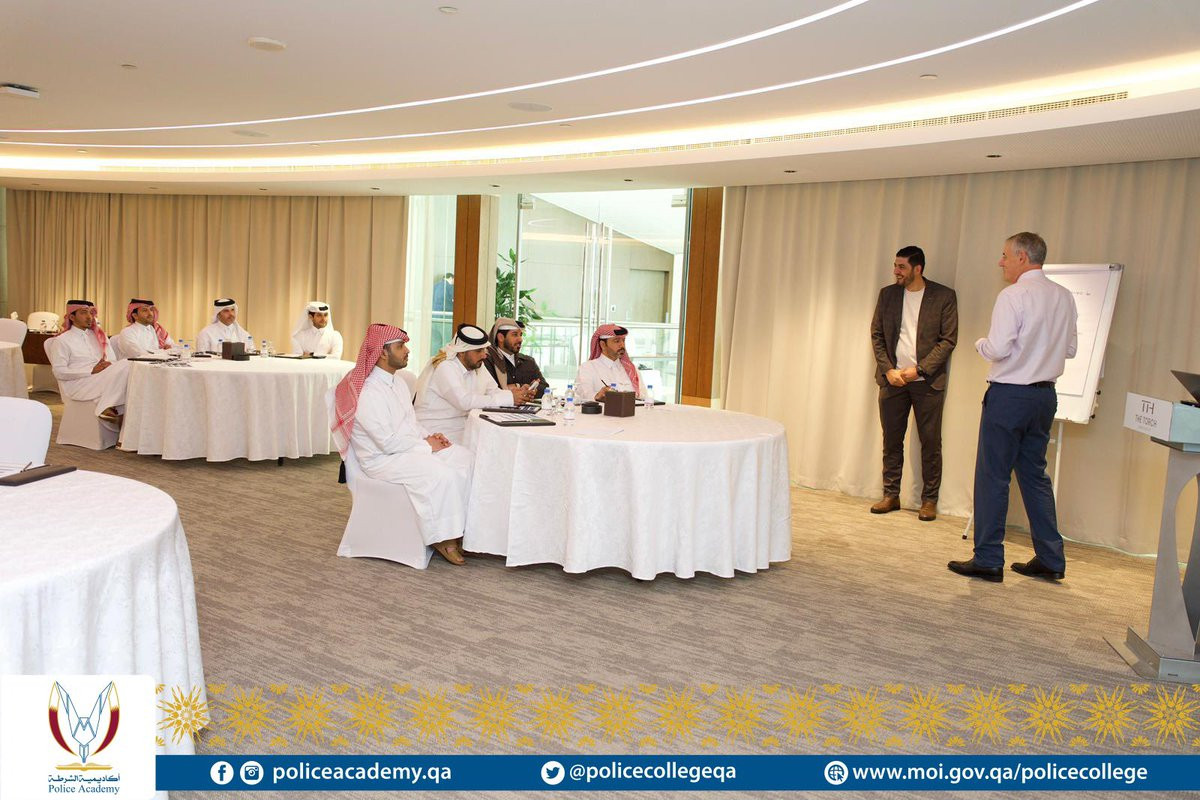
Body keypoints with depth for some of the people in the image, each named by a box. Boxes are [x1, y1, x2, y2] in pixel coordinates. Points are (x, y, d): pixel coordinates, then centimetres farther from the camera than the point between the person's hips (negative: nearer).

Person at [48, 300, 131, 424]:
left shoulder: (100, 335, 24)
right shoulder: (62, 340, 9)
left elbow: (113, 361, 18)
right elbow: (59, 372, -2)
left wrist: (109, 366, -8)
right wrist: (92, 371, -11)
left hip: (103, 379, 5)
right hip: (78, 384, -5)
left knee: (124, 365, -29)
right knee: (125, 366, -29)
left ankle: (109, 408, -32)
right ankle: (108, 407, -27)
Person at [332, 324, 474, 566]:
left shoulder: (397, 381, 11)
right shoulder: (367, 391, -19)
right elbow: (388, 442, -22)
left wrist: (429, 436, 1)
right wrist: (426, 446, -14)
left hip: (410, 446, 10)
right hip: (381, 459, -10)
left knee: (465, 459, -5)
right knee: (441, 475, -29)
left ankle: (459, 526, -4)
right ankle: (441, 539, -12)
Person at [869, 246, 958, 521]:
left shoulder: (944, 296, -2)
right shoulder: (887, 294, 8)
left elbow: (948, 340, -4)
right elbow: (876, 335, 8)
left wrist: (919, 369, -13)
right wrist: (888, 370, -4)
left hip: (927, 381, -3)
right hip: (892, 379, 3)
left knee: (930, 443, 3)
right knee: (891, 441, 8)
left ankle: (929, 500, 13)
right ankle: (890, 495, 18)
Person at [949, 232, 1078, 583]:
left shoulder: (1014, 295, -14)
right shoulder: (1064, 297, 8)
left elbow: (998, 349, -19)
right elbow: (1071, 349, 15)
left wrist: (981, 342, 1)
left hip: (1009, 394, -7)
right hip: (1045, 395, 7)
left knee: (992, 476, 1)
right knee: (1035, 474, 16)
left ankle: (988, 560, 5)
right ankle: (1050, 560, 21)